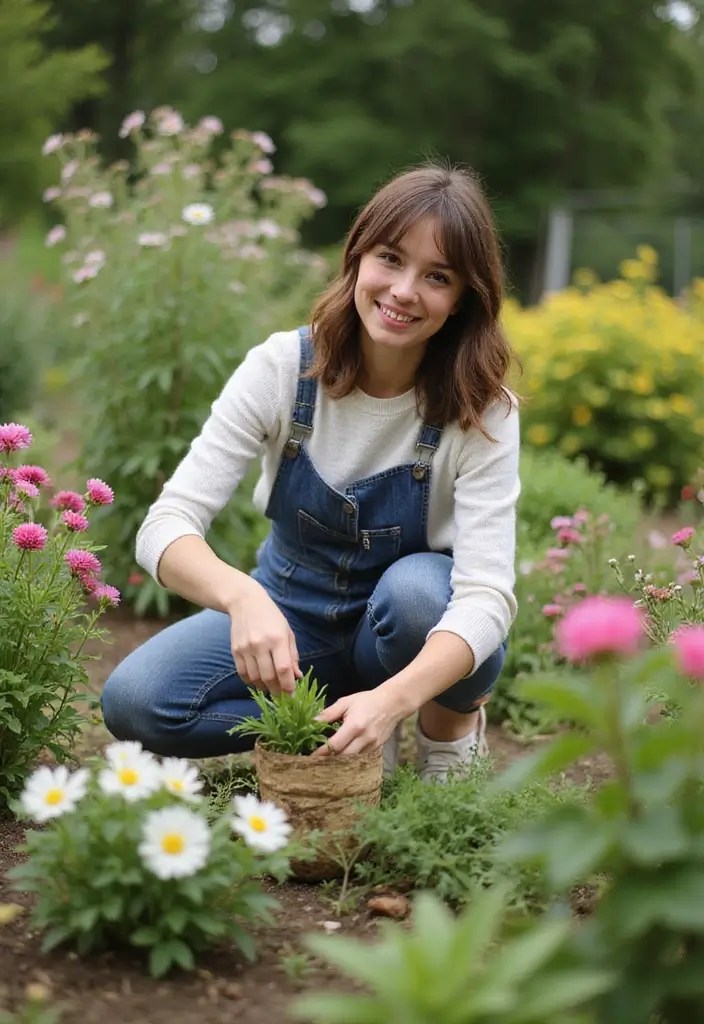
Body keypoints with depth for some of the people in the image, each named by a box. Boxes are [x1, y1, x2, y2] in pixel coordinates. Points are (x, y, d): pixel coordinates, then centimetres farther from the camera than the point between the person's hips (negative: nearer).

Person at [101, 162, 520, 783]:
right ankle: (338, 726, -2)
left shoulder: (482, 411, -21)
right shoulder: (282, 367, -18)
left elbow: (487, 594, -30)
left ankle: (452, 727, -5)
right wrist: (243, 596, -48)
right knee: (133, 701, -23)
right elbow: (167, 524, -25)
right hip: (291, 615, 2)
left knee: (417, 589, -37)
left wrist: (394, 698, -49)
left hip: (419, 634, -1)